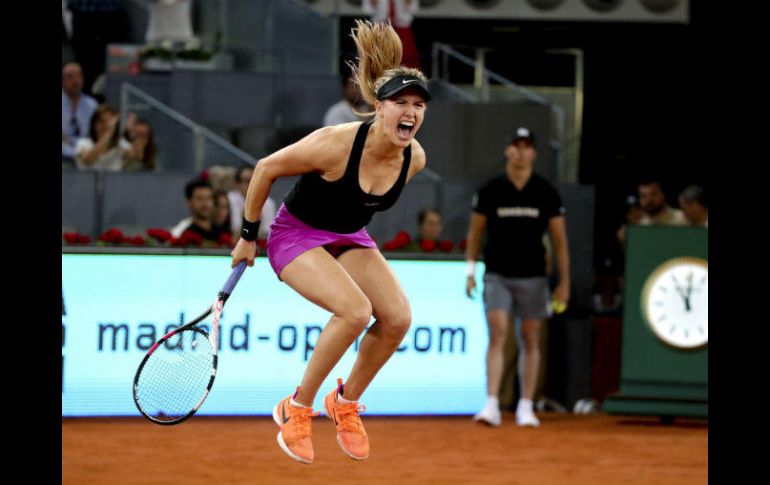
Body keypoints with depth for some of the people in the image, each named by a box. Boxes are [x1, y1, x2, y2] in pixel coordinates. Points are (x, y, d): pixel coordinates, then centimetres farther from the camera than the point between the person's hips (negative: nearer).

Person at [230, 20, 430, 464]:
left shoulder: (414, 158, -14)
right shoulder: (336, 144, -31)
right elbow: (266, 169, -16)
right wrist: (248, 236, -7)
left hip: (350, 238, 6)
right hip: (297, 232, -6)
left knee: (398, 317, -15)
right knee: (356, 311, -29)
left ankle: (346, 402, 9)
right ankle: (296, 409, -10)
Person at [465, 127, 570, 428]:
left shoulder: (547, 194, 1)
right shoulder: (490, 191, 0)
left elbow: (559, 240, 5)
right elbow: (474, 233, 9)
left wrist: (564, 282, 2)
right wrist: (470, 270, 3)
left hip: (533, 277, 1)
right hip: (497, 275, -1)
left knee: (530, 340, 5)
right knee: (497, 335, -13)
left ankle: (525, 407, 13)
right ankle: (492, 405, -18)